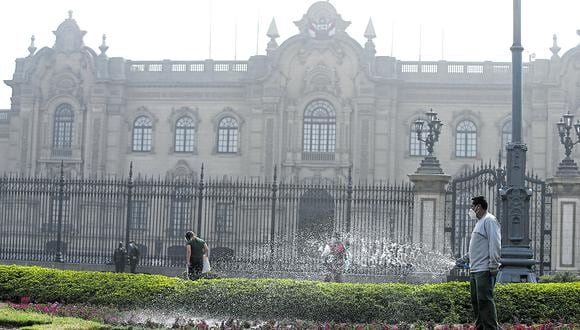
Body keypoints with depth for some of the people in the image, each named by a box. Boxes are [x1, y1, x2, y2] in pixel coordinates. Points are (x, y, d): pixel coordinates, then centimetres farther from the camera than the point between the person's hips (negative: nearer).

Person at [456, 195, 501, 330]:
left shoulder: (489, 220, -8)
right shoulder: (480, 222, 23)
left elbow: (495, 244, -17)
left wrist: (493, 266, -22)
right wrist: (464, 259, 27)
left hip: (484, 270, -10)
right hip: (475, 270, 10)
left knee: (484, 300, -14)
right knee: (476, 301, 11)